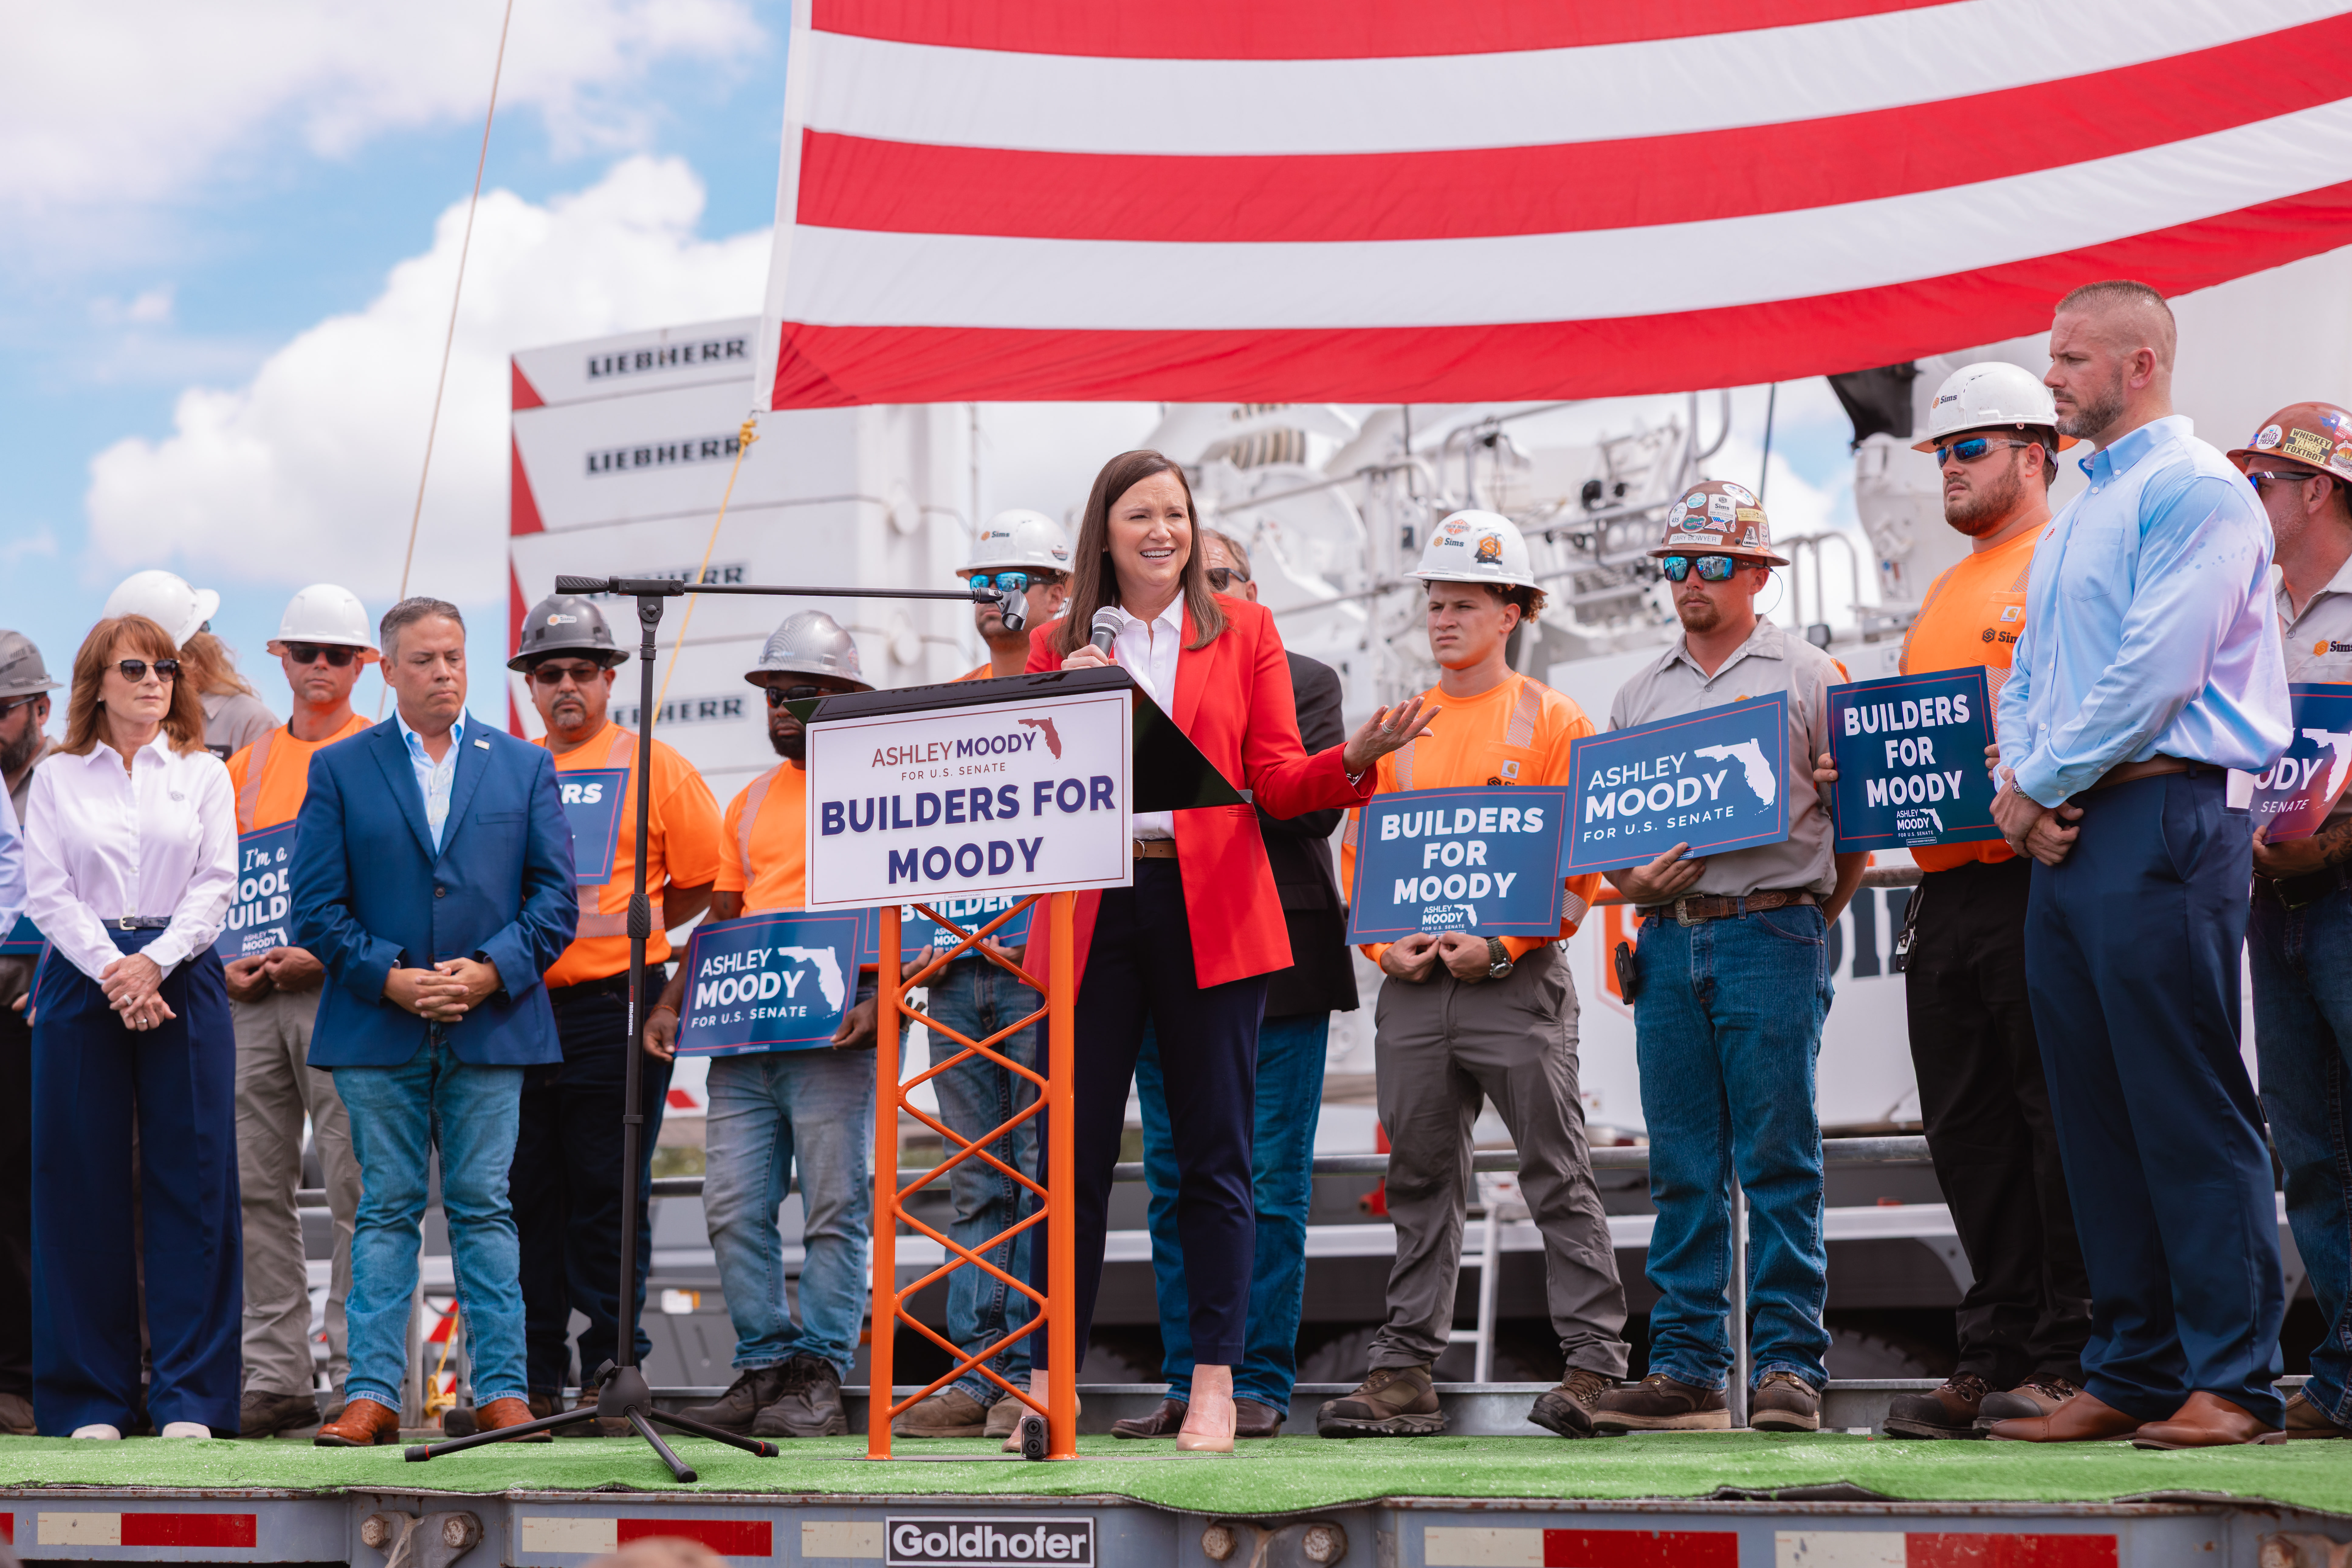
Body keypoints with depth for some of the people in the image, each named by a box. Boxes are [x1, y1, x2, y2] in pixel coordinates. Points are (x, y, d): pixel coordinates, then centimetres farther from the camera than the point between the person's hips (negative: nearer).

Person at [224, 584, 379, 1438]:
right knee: (257, 1185, 5)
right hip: (253, 994, 6)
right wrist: (228, 961, 2)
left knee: (354, 1186, -6)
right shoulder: (250, 761, 17)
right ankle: (276, 1376, 10)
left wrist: (323, 952, -16)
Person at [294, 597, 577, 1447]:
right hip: (378, 1031, 0)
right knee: (385, 1211, 2)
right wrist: (391, 978, -11)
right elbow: (317, 906, 1)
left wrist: (492, 971, -9)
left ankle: (502, 1392, 5)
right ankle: (373, 1392, 5)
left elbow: (556, 895, 5)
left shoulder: (525, 766, 10)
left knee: (484, 1210, 2)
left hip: (491, 1025, 1)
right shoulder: (339, 769, 6)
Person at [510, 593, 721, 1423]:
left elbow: (707, 883, 5)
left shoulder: (655, 767, 4)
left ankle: (611, 1367, 5)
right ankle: (534, 1375, 14)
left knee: (608, 1198, -2)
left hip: (613, 1012, -4)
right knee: (525, 1197, 6)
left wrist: (633, 923, 2)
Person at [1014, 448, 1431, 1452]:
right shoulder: (1058, 645, 11)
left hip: (1210, 913, -1)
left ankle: (1216, 1387, 6)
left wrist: (1356, 760, -15)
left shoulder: (1243, 632, 10)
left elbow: (1280, 783, 4)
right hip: (1091, 912, 1)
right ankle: (1048, 1382, 12)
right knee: (1071, 1153, 2)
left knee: (1215, 1155, 0)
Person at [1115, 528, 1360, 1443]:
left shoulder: (1303, 682, 7)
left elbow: (1315, 804, -7)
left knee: (1269, 1188, -2)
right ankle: (1189, 1386, 13)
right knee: (1176, 1187, 6)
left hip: (1272, 964, -3)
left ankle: (1259, 1384, 5)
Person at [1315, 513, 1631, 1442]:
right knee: (1420, 1187, 7)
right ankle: (1406, 1372, 11)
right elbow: (1360, 854, 15)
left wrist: (1501, 944, -15)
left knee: (1558, 1177, -3)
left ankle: (1595, 1365, 0)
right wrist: (1386, 945, -2)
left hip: (1517, 984, -4)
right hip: (1412, 987, 4)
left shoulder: (1554, 723, 1)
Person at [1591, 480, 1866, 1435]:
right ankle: (1684, 1367, 9)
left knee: (1778, 1162, -5)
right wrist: (1635, 884, -3)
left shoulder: (1806, 677, 5)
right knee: (1681, 1167, 5)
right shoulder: (1641, 693, 18)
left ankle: (1789, 1364, -1)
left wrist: (1803, 920, 0)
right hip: (1669, 940, 4)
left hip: (1772, 934, -4)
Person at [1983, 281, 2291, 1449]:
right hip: (2065, 831, 9)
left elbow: (2154, 671, -16)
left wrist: (2043, 784, -8)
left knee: (2190, 1112, -8)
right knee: (2096, 1116, 8)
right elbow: (2032, 674, 21)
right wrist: (2020, 788, 2)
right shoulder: (2074, 518, 22)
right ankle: (2130, 1375, 13)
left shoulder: (2196, 491, -7)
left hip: (2158, 819, -9)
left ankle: (2232, 1383, -5)